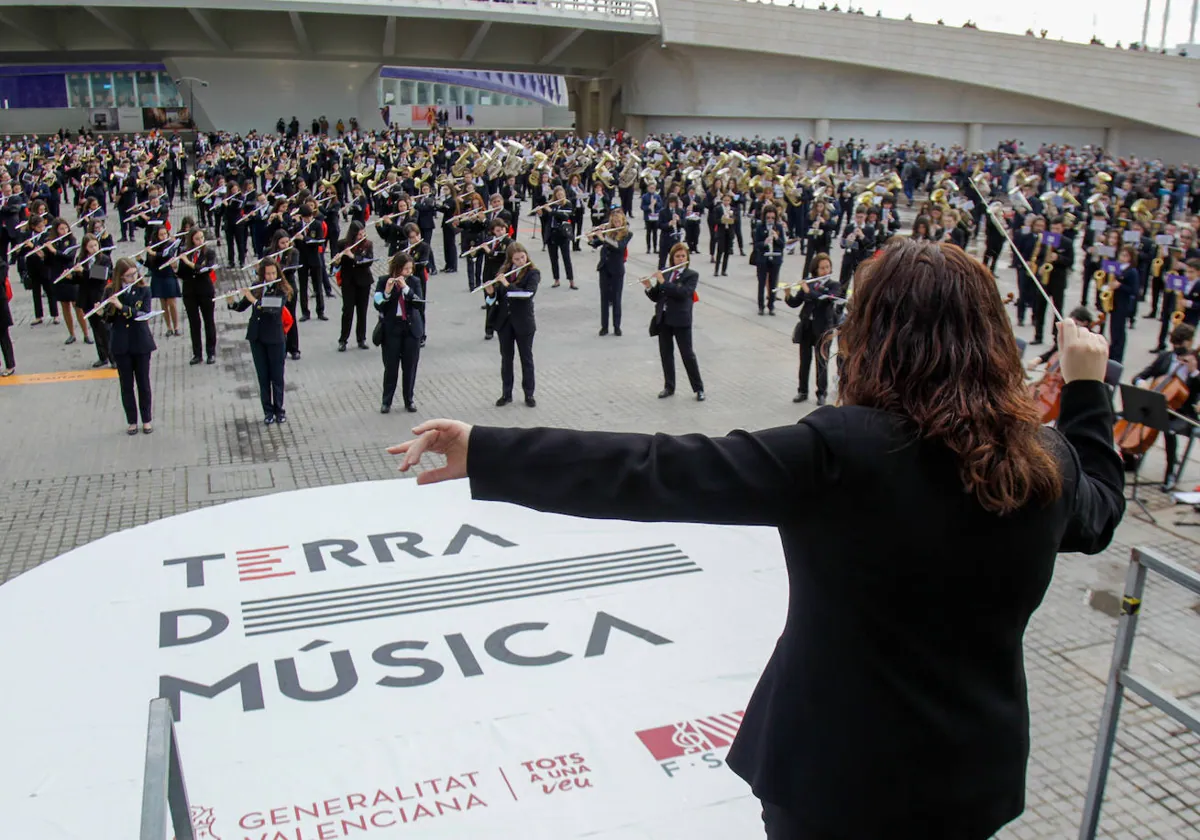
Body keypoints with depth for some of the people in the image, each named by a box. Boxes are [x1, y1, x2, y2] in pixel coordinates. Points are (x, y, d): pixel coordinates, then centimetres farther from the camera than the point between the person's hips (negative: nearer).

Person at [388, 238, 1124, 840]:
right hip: (976, 772, 5)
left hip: (840, 772, -4)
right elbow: (1100, 509, 15)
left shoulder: (840, 450, -27)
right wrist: (1088, 387, 24)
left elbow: (656, 472, -30)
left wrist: (485, 453, -26)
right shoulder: (1046, 460, -9)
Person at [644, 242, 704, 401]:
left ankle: (698, 388, 9)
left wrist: (663, 282, -20)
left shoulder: (691, 275, -4)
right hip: (663, 319, 5)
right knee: (665, 353, 10)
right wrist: (649, 287, -10)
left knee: (687, 354, -1)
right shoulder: (664, 273, 10)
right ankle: (669, 387, 21)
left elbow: (682, 293, -20)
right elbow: (656, 297, 10)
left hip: (681, 320, -5)